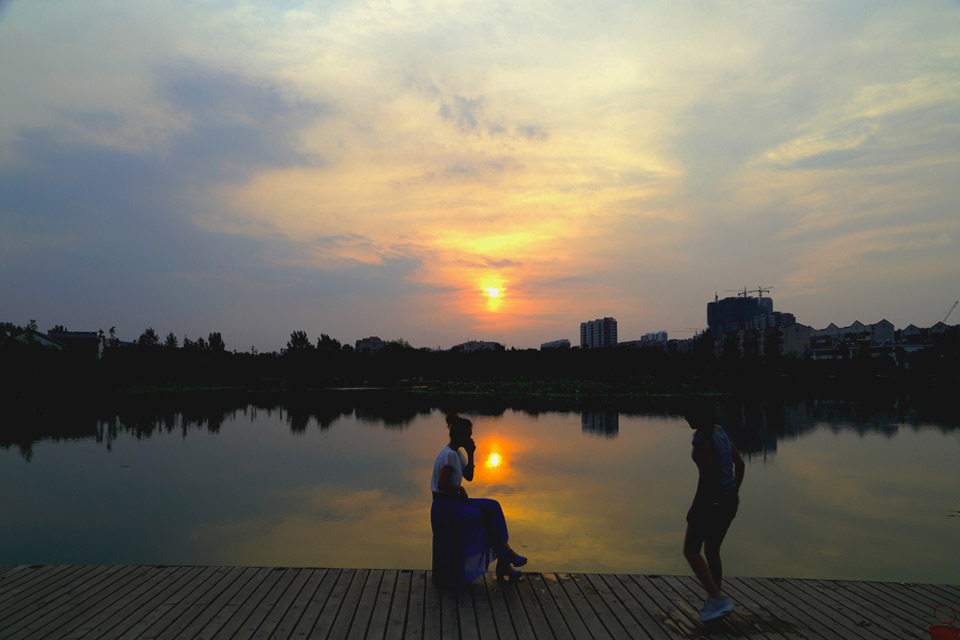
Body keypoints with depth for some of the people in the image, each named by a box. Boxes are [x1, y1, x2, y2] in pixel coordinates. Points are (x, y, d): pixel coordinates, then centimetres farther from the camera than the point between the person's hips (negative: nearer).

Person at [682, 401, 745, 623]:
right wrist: (735, 492, 25)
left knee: (690, 551, 6)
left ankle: (718, 599, -1)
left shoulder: (701, 438, -19)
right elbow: (739, 463, 16)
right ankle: (715, 601, 29)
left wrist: (695, 506, -17)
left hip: (711, 500, -9)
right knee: (712, 551, 21)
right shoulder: (720, 432, 9)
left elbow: (707, 474, -25)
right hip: (729, 500, 9)